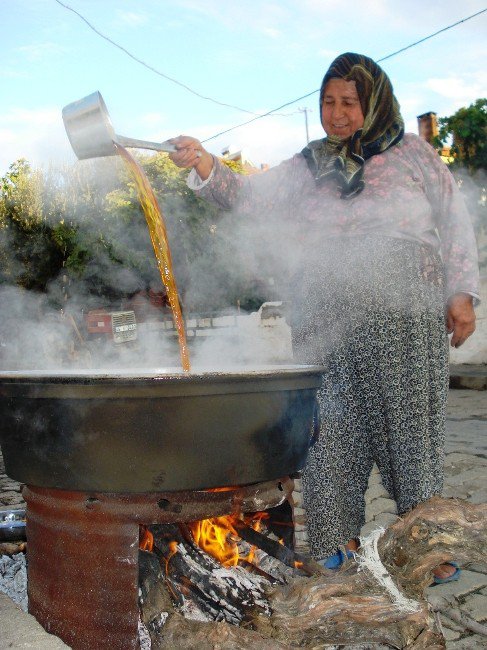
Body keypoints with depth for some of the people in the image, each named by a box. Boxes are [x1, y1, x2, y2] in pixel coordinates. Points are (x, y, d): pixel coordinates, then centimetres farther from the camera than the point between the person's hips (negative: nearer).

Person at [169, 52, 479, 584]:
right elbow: (249, 195, 8)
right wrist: (203, 166, -10)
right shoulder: (308, 168, 16)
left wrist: (461, 293, 2)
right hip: (326, 319, 2)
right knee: (332, 428, 0)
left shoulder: (412, 153, 11)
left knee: (410, 422, 0)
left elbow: (454, 224, 10)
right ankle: (337, 544, 13)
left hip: (405, 315, -2)